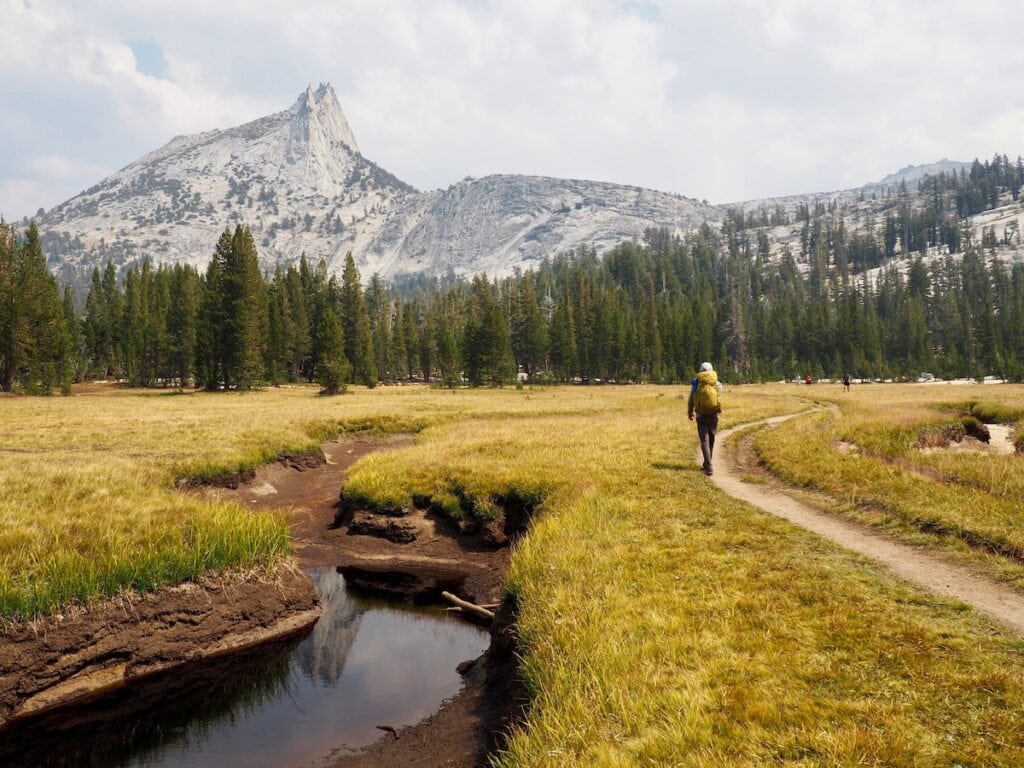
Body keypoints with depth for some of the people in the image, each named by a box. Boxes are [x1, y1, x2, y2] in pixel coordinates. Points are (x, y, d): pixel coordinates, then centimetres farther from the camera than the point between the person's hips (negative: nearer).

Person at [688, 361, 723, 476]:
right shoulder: (717, 384, -2)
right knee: (711, 440, 16)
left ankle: (709, 467, -14)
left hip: (701, 416, -1)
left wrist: (689, 413, 19)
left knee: (704, 441, -1)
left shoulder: (695, 384, -3)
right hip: (713, 415, 1)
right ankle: (707, 464, 28)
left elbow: (691, 400, 4)